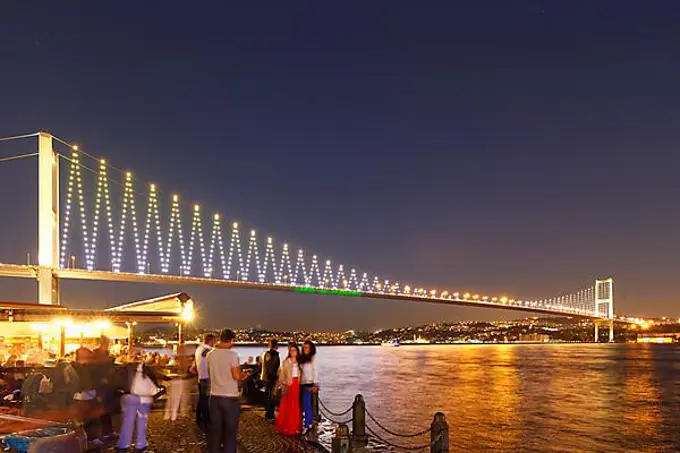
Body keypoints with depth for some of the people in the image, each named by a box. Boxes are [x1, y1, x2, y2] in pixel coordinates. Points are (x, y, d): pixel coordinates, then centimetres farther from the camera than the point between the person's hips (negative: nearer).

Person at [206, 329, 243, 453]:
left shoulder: (210, 355, 3)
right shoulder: (232, 354, -13)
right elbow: (236, 376, -15)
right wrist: (242, 374, 6)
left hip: (215, 397, 5)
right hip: (230, 398, -5)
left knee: (214, 431, 12)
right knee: (230, 432, 5)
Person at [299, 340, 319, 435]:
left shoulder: (313, 358, -4)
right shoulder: (301, 358, 12)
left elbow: (315, 371, -7)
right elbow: (300, 371, 12)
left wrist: (315, 385, -12)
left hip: (309, 383, -6)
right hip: (302, 383, 6)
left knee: (306, 404, -10)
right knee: (304, 404, 6)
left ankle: (306, 425, -10)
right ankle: (310, 422, 14)